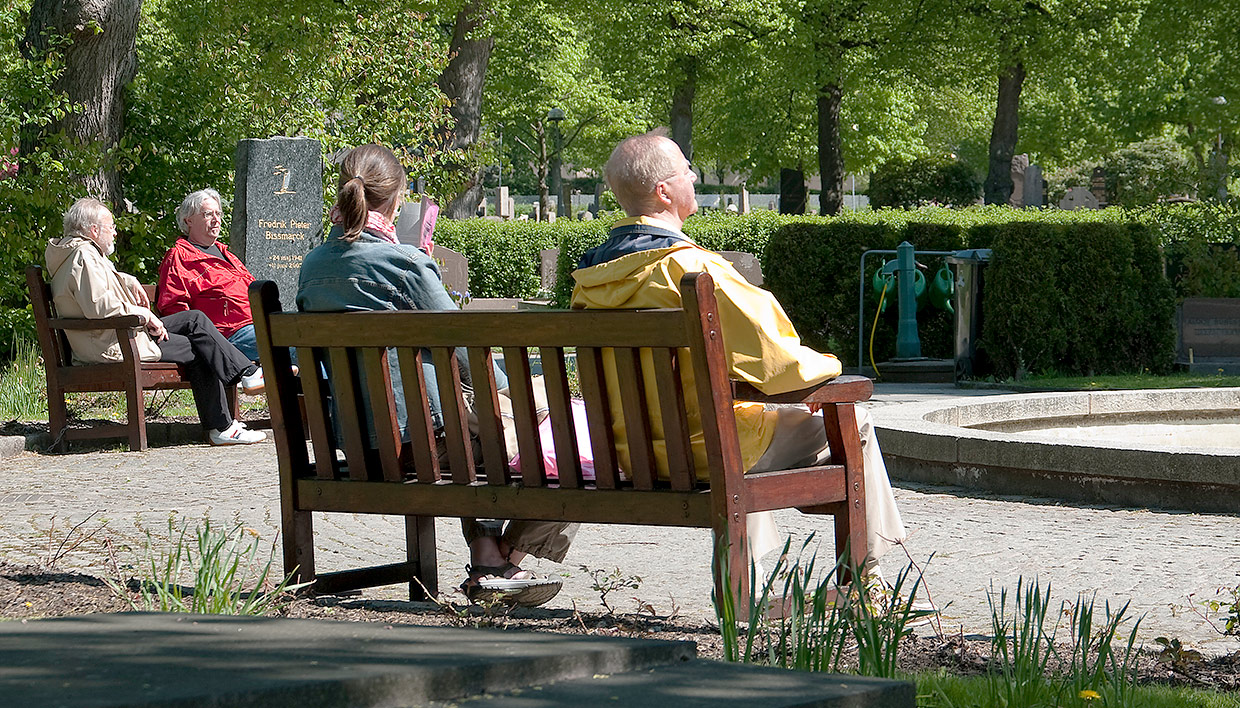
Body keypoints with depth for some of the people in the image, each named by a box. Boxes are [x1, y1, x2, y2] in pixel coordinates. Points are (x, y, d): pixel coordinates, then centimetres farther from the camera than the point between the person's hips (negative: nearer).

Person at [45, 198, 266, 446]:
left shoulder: (87, 253, 18)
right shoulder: (83, 257, -17)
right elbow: (100, 306, -30)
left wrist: (129, 282, 22)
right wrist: (145, 315, -19)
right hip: (113, 347, -11)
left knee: (195, 319, 7)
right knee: (197, 351, -8)